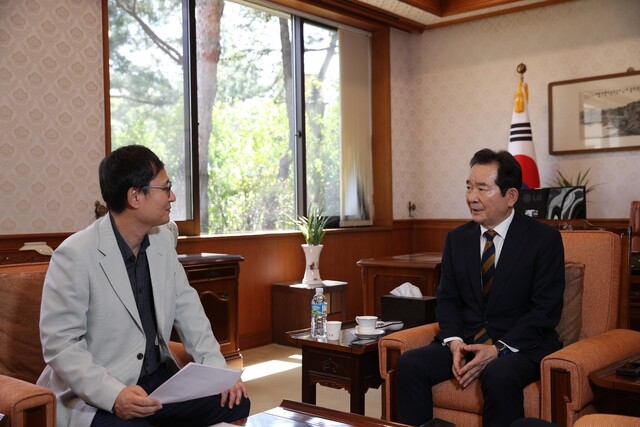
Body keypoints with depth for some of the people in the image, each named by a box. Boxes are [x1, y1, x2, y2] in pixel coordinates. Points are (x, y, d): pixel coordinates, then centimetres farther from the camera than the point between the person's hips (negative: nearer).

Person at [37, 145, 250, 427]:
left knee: (235, 402, -7)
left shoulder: (162, 239, 5)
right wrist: (113, 394, -28)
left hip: (158, 379, 8)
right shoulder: (74, 255, -15)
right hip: (93, 394, -7)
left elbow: (186, 306, 7)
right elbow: (59, 342, -16)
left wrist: (217, 370, -4)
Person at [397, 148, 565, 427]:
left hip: (521, 344, -4)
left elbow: (546, 310, -9)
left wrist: (498, 349, -19)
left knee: (499, 376, -36)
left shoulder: (544, 239, -5)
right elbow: (447, 299, 9)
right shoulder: (457, 238, 9)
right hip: (465, 341, 4)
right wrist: (455, 342, -10)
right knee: (410, 364, -20)